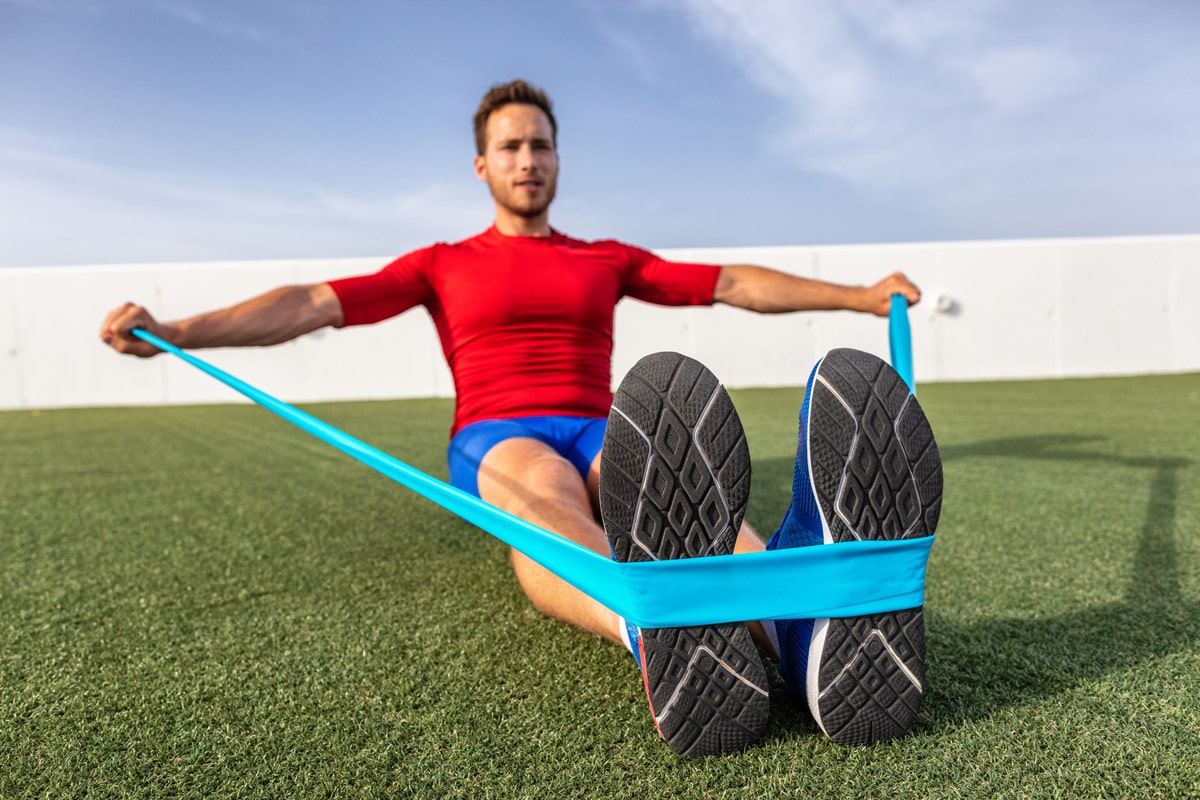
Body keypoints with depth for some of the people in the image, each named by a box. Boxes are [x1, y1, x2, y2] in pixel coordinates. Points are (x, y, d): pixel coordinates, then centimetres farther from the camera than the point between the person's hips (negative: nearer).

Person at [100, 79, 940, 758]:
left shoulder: (607, 260, 23)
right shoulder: (442, 266, 18)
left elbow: (735, 282, 22)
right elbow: (313, 304, 8)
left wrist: (861, 295, 19)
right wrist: (172, 331, -4)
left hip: (598, 436, 2)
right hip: (494, 443, -2)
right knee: (542, 487, -41)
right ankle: (648, 629, -71)